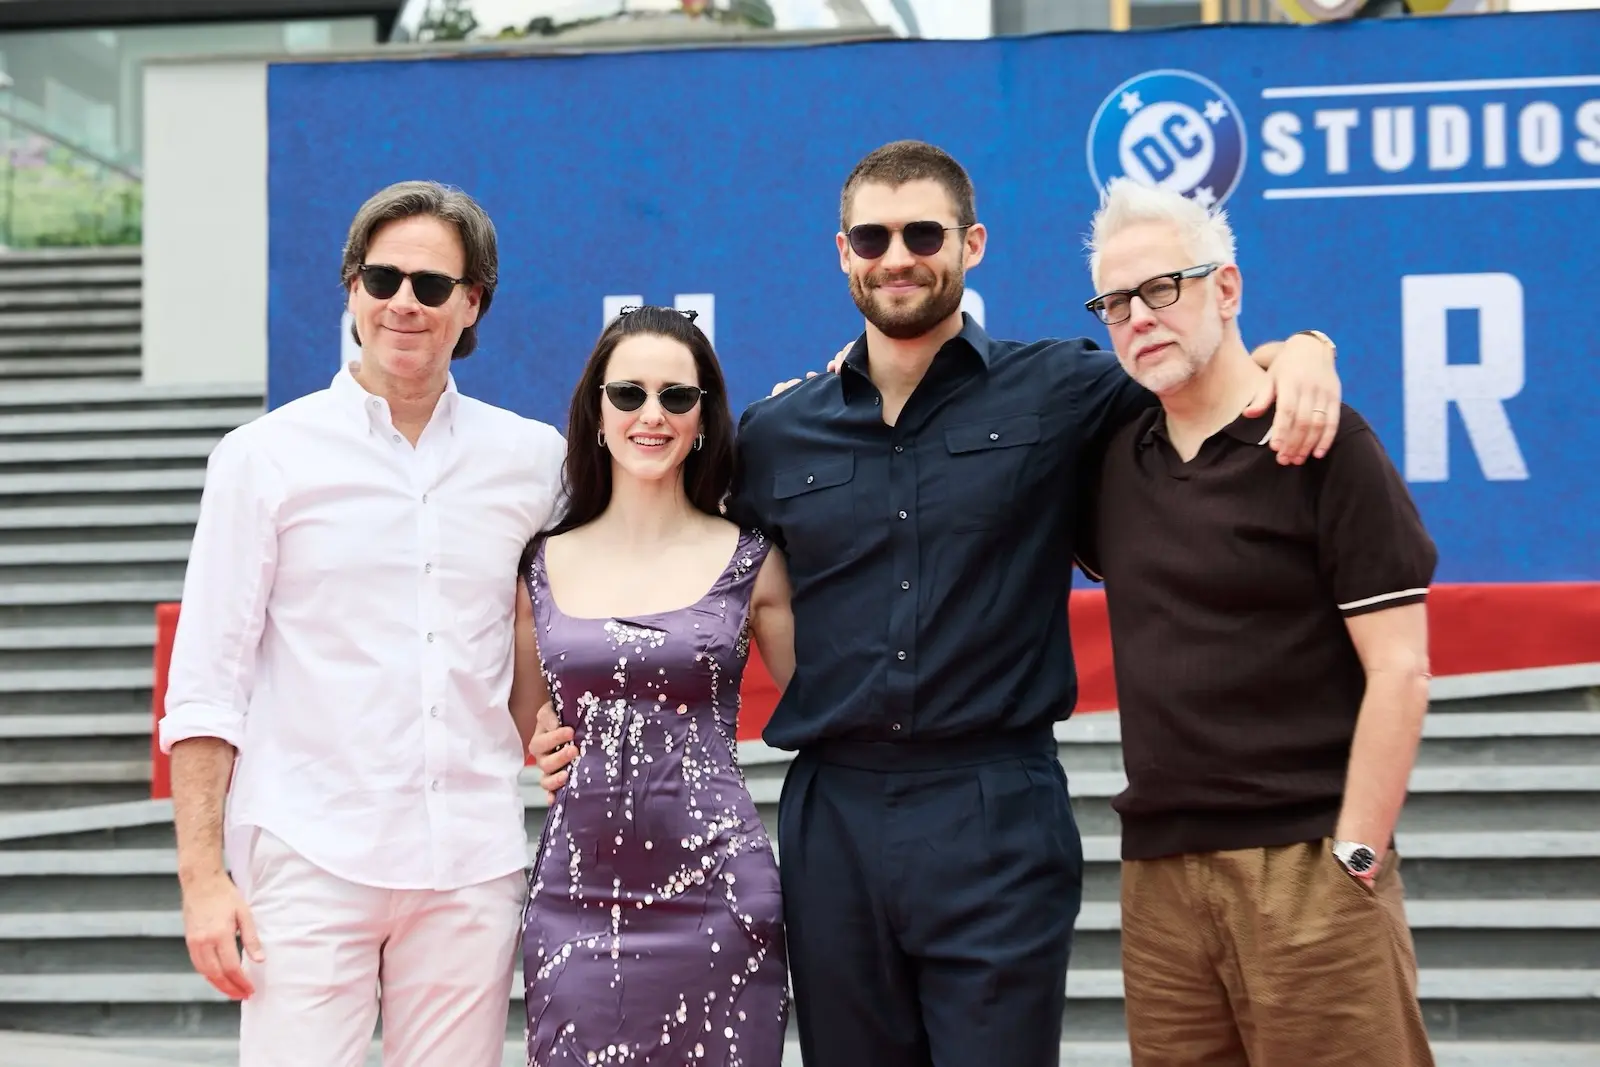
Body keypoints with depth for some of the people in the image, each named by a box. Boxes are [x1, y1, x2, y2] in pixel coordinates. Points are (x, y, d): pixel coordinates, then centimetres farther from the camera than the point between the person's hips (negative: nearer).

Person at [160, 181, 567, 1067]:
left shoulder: (533, 460, 8)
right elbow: (205, 684, 0)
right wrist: (202, 876, -7)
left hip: (473, 865, 2)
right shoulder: (267, 457, 2)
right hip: (310, 860, -2)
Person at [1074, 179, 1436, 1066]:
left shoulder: (1322, 443, -4)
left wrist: (1355, 858, -12)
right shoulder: (1112, 455, 10)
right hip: (1157, 871, 5)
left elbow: (1399, 670, -8)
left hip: (1307, 866, -5)